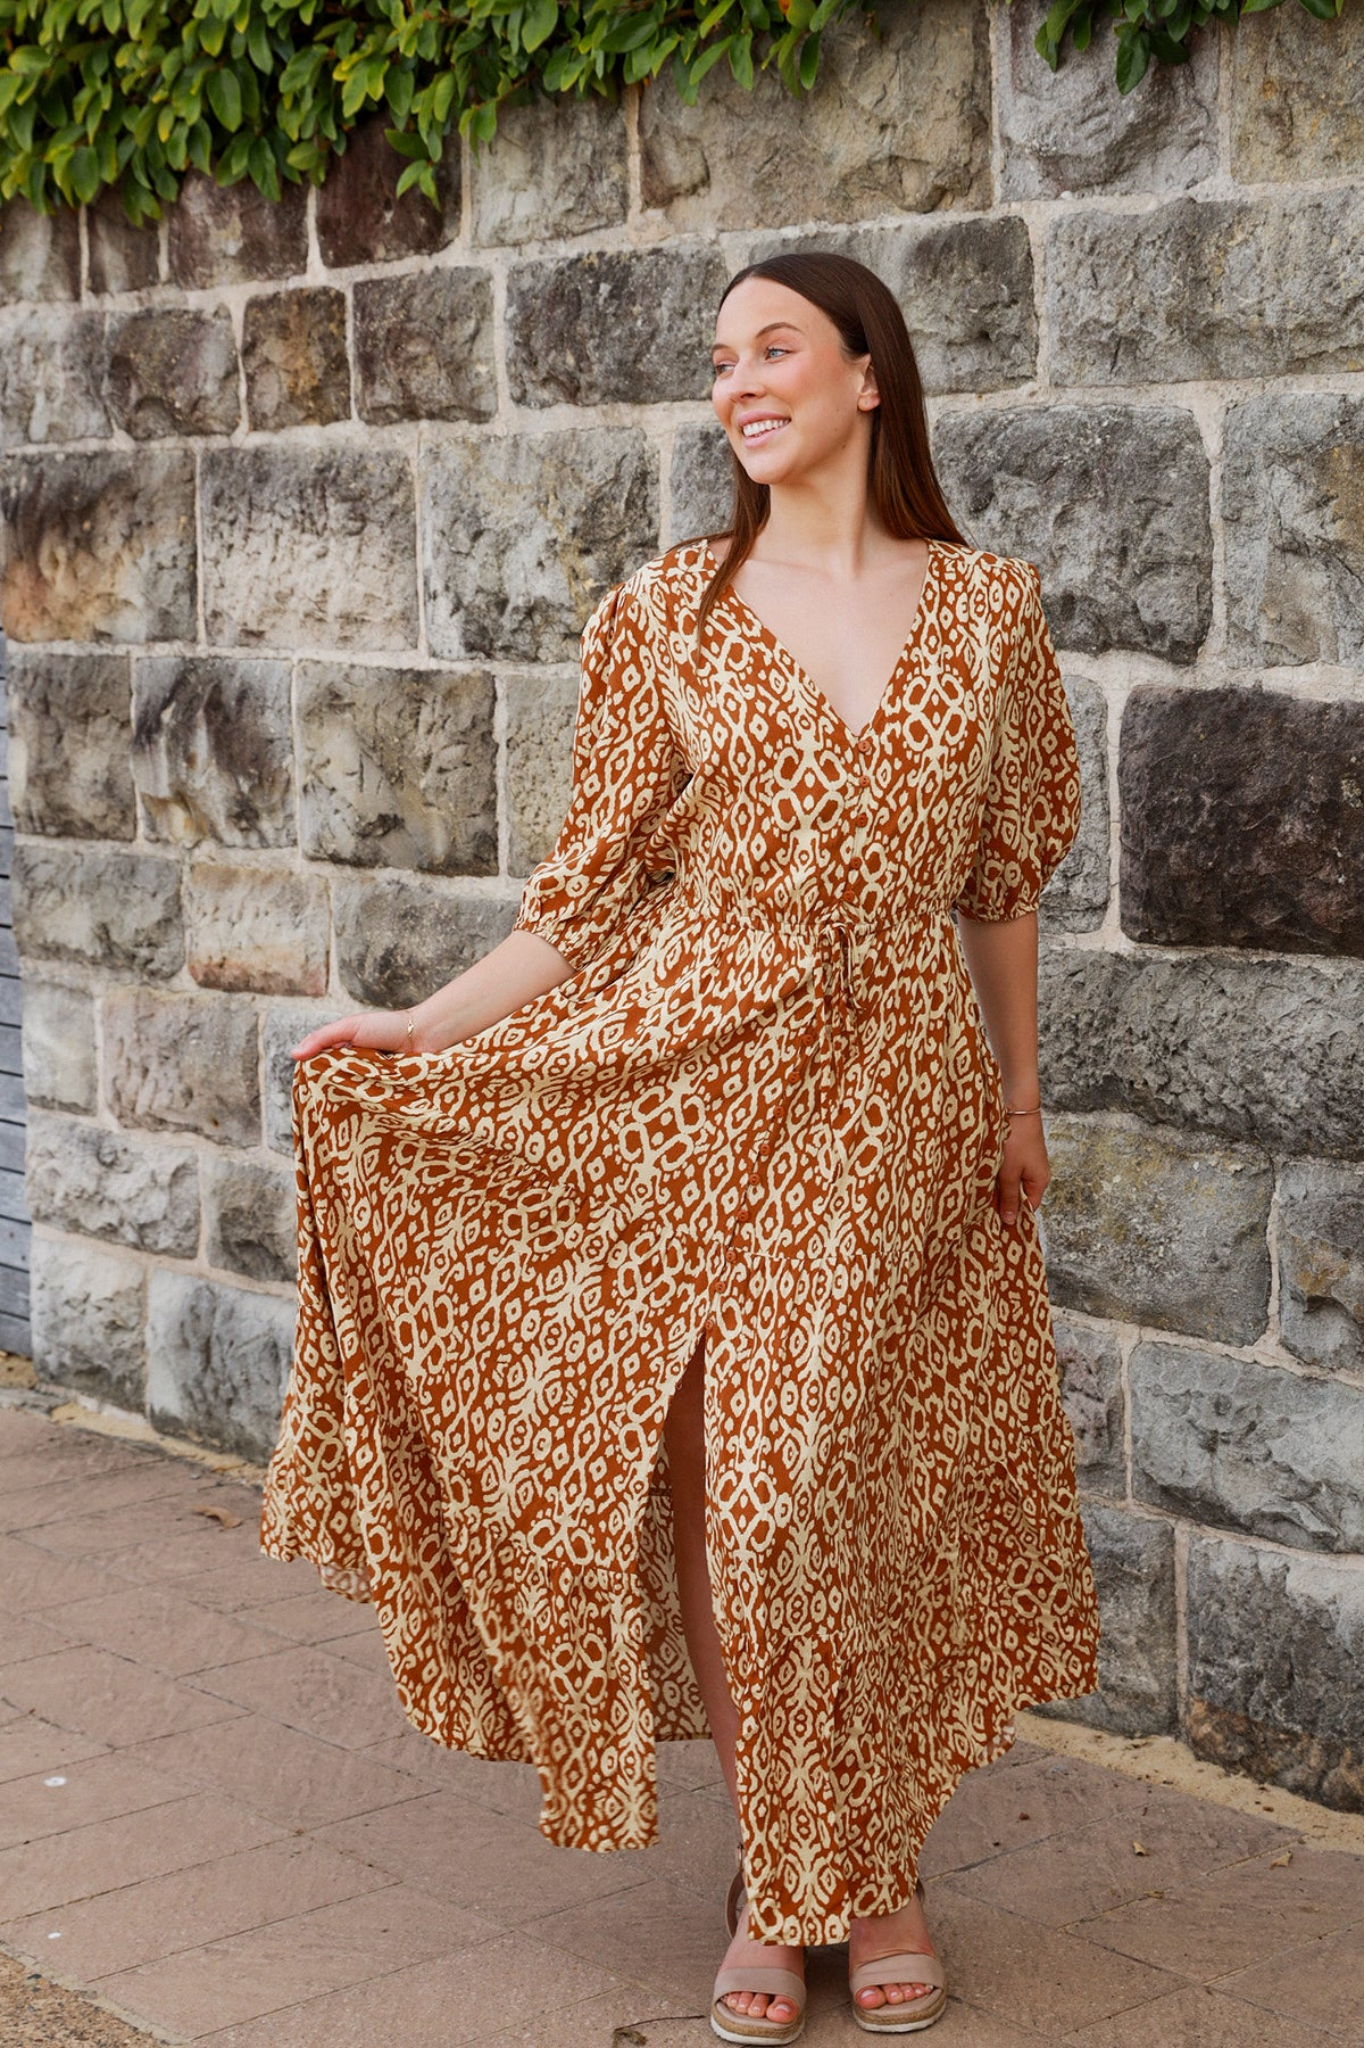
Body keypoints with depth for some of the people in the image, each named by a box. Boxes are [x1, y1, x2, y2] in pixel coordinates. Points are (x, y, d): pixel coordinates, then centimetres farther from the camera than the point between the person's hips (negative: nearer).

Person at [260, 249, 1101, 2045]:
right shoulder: (667, 613, 2)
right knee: (736, 1492, 0)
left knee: (881, 1486, 4)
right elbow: (595, 885, 1)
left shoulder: (985, 605, 5)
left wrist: (1018, 1096, 13)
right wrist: (421, 1030, -7)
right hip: (702, 1091, 0)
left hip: (903, 1097, 1)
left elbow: (1002, 879, 11)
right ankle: (776, 1874, 20)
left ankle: (879, 1868, 24)